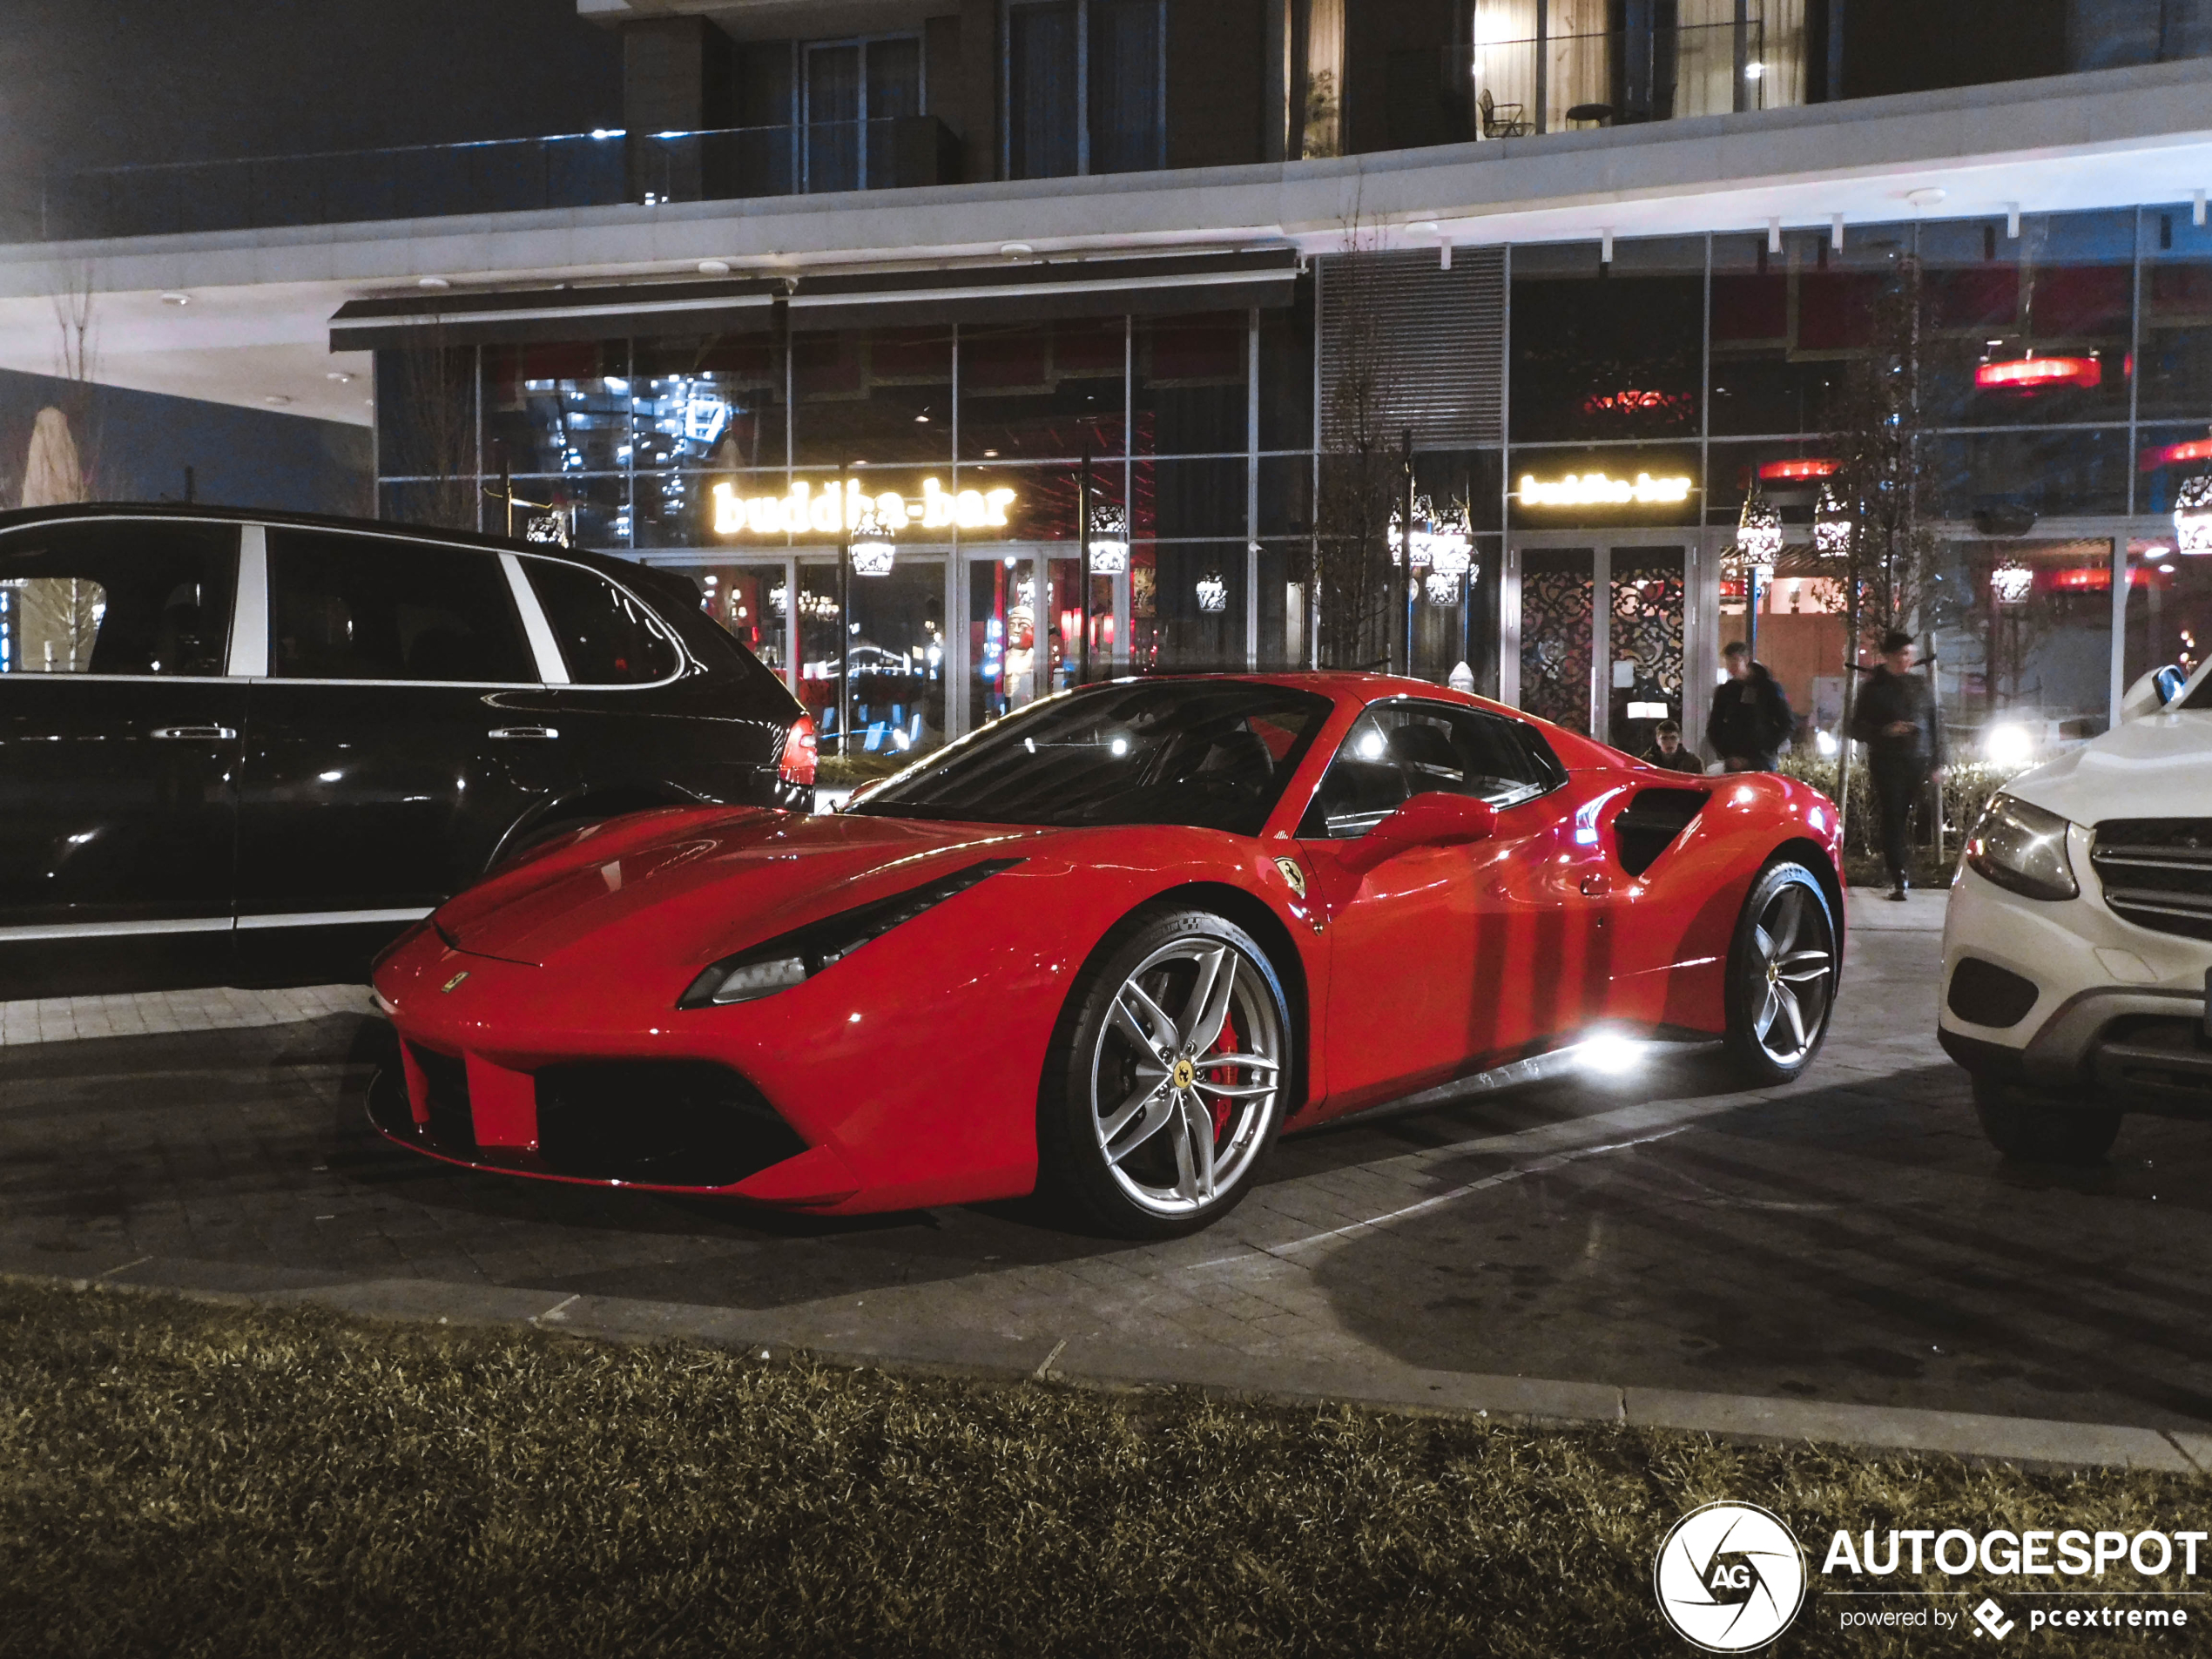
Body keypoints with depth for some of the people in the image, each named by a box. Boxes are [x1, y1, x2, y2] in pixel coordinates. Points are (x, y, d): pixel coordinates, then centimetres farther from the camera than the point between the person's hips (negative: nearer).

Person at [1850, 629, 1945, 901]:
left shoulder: (1920, 685, 13)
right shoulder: (1874, 688, 3)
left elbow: (1934, 724, 17)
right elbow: (1858, 728, 2)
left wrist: (1937, 762, 12)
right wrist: (1885, 730, -16)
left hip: (1918, 763, 3)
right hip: (1887, 763, -3)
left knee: (1908, 820, 1)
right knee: (1892, 820, -10)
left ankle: (1904, 874, 15)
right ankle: (1899, 880, -11)